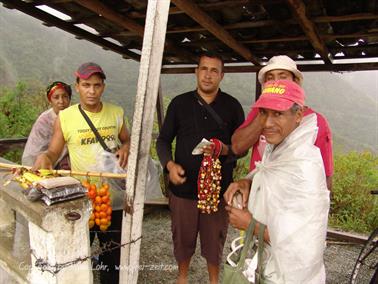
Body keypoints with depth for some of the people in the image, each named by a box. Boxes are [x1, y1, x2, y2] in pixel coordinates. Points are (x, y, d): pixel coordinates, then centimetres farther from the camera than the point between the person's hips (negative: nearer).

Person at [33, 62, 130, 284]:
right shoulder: (65, 117, -8)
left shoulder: (116, 113, -1)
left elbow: (126, 140, 13)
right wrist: (44, 158, -25)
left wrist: (126, 148, -9)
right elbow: (54, 152, -2)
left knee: (113, 250, 20)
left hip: (113, 196, 2)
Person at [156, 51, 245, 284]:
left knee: (215, 240, 13)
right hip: (183, 186, 1)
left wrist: (225, 150, -18)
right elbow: (163, 140, 7)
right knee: (183, 238, 16)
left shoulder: (232, 106, 1)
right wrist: (169, 164, -11)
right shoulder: (179, 103, 3)